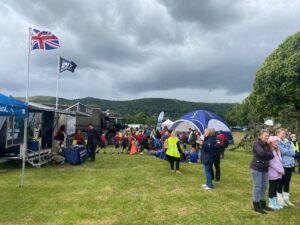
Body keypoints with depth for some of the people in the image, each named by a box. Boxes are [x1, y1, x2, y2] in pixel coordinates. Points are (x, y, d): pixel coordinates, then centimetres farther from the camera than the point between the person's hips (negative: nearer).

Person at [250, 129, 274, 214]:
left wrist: (265, 154, -14)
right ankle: (256, 206, 8)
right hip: (256, 168, -8)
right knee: (257, 187, -1)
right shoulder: (257, 142, -10)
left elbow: (272, 156, 2)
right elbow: (261, 152, -26)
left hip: (265, 168, 8)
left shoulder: (267, 144, 12)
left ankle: (263, 204, 28)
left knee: (263, 187, 15)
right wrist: (268, 153, -9)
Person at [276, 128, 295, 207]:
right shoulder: (276, 142, -7)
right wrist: (289, 151, -4)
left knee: (287, 183, 15)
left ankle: (286, 198, 27)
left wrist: (285, 151, -8)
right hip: (282, 165, -7)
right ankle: (280, 199, 14)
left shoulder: (287, 142, 15)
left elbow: (293, 152, 4)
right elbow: (282, 151, -20)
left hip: (290, 165, 7)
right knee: (281, 183, 3)